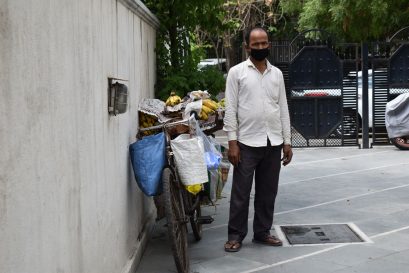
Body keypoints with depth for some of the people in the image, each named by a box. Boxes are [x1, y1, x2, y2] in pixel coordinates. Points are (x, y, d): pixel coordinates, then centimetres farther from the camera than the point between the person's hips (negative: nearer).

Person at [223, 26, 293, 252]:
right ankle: (235, 235, 13)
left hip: (273, 143, 4)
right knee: (241, 193, 2)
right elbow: (230, 109, -4)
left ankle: (262, 232, 23)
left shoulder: (277, 73, 11)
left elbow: (283, 109, 12)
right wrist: (232, 142, -11)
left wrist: (287, 142, 7)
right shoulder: (237, 72, -1)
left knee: (268, 192, 11)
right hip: (247, 143, -4)